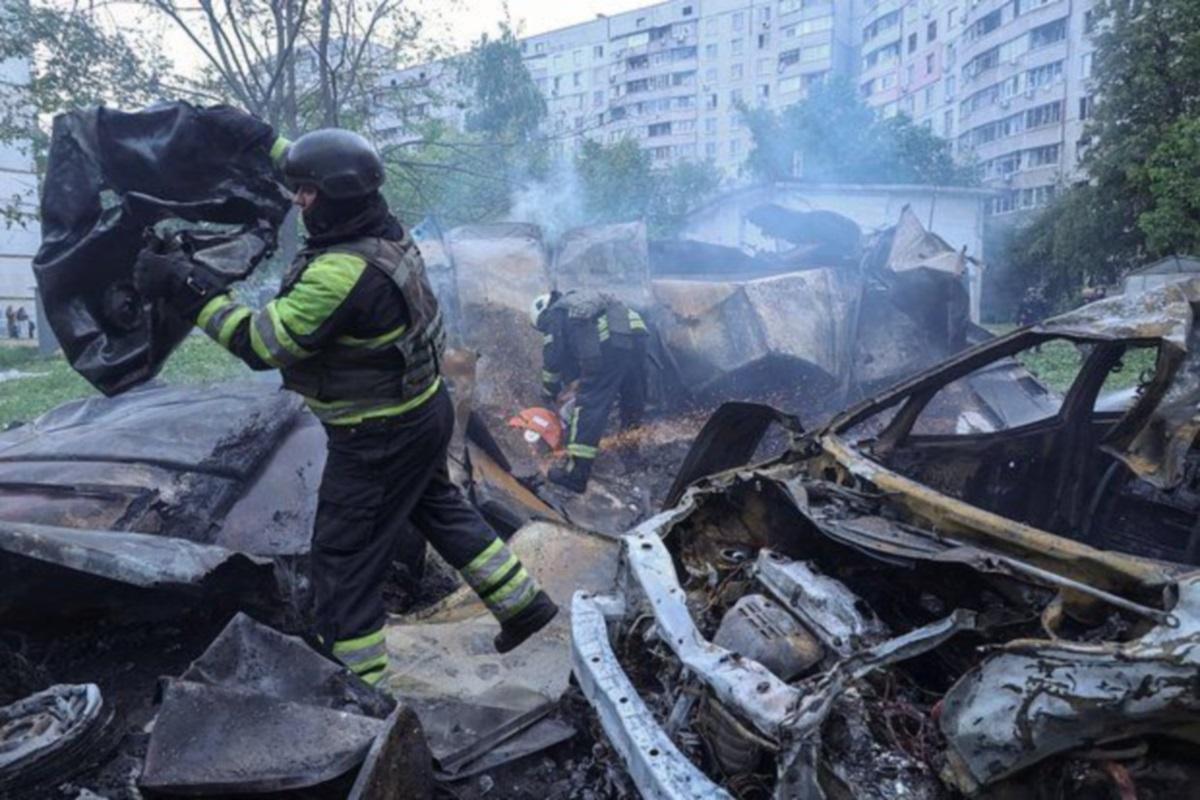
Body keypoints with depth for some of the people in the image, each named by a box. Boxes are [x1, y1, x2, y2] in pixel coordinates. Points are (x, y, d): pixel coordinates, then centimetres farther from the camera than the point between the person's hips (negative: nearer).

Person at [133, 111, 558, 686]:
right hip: (425, 409, 9)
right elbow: (331, 180, 18)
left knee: (343, 559, 6)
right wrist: (262, 139, 22)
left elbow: (261, 343, -24)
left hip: (379, 439, -9)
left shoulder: (342, 274, -30)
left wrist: (187, 289, -19)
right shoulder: (381, 230, -3)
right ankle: (523, 603, 37)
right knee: (441, 511, 27)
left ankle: (358, 687, 20)